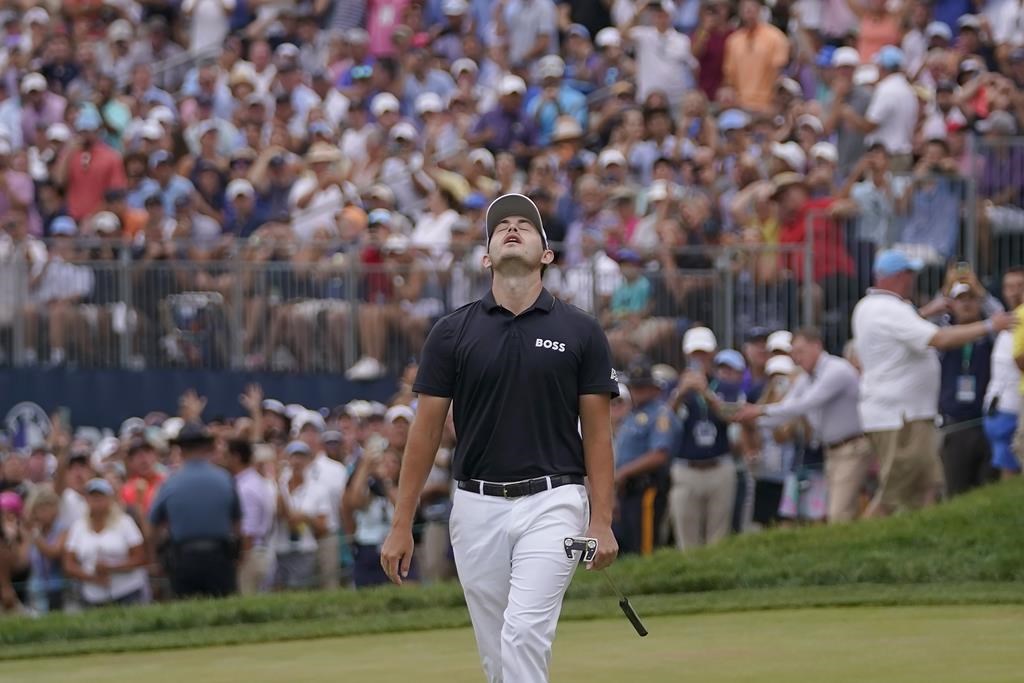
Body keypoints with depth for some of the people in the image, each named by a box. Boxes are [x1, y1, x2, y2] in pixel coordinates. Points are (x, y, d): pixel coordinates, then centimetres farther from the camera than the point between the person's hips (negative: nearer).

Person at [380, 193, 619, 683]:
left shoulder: (580, 333, 1)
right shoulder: (452, 332, 4)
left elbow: (597, 432, 2)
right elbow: (426, 430, 5)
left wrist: (601, 521, -6)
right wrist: (401, 525, 2)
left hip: (551, 502, -2)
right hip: (478, 507, 2)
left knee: (525, 632, -17)